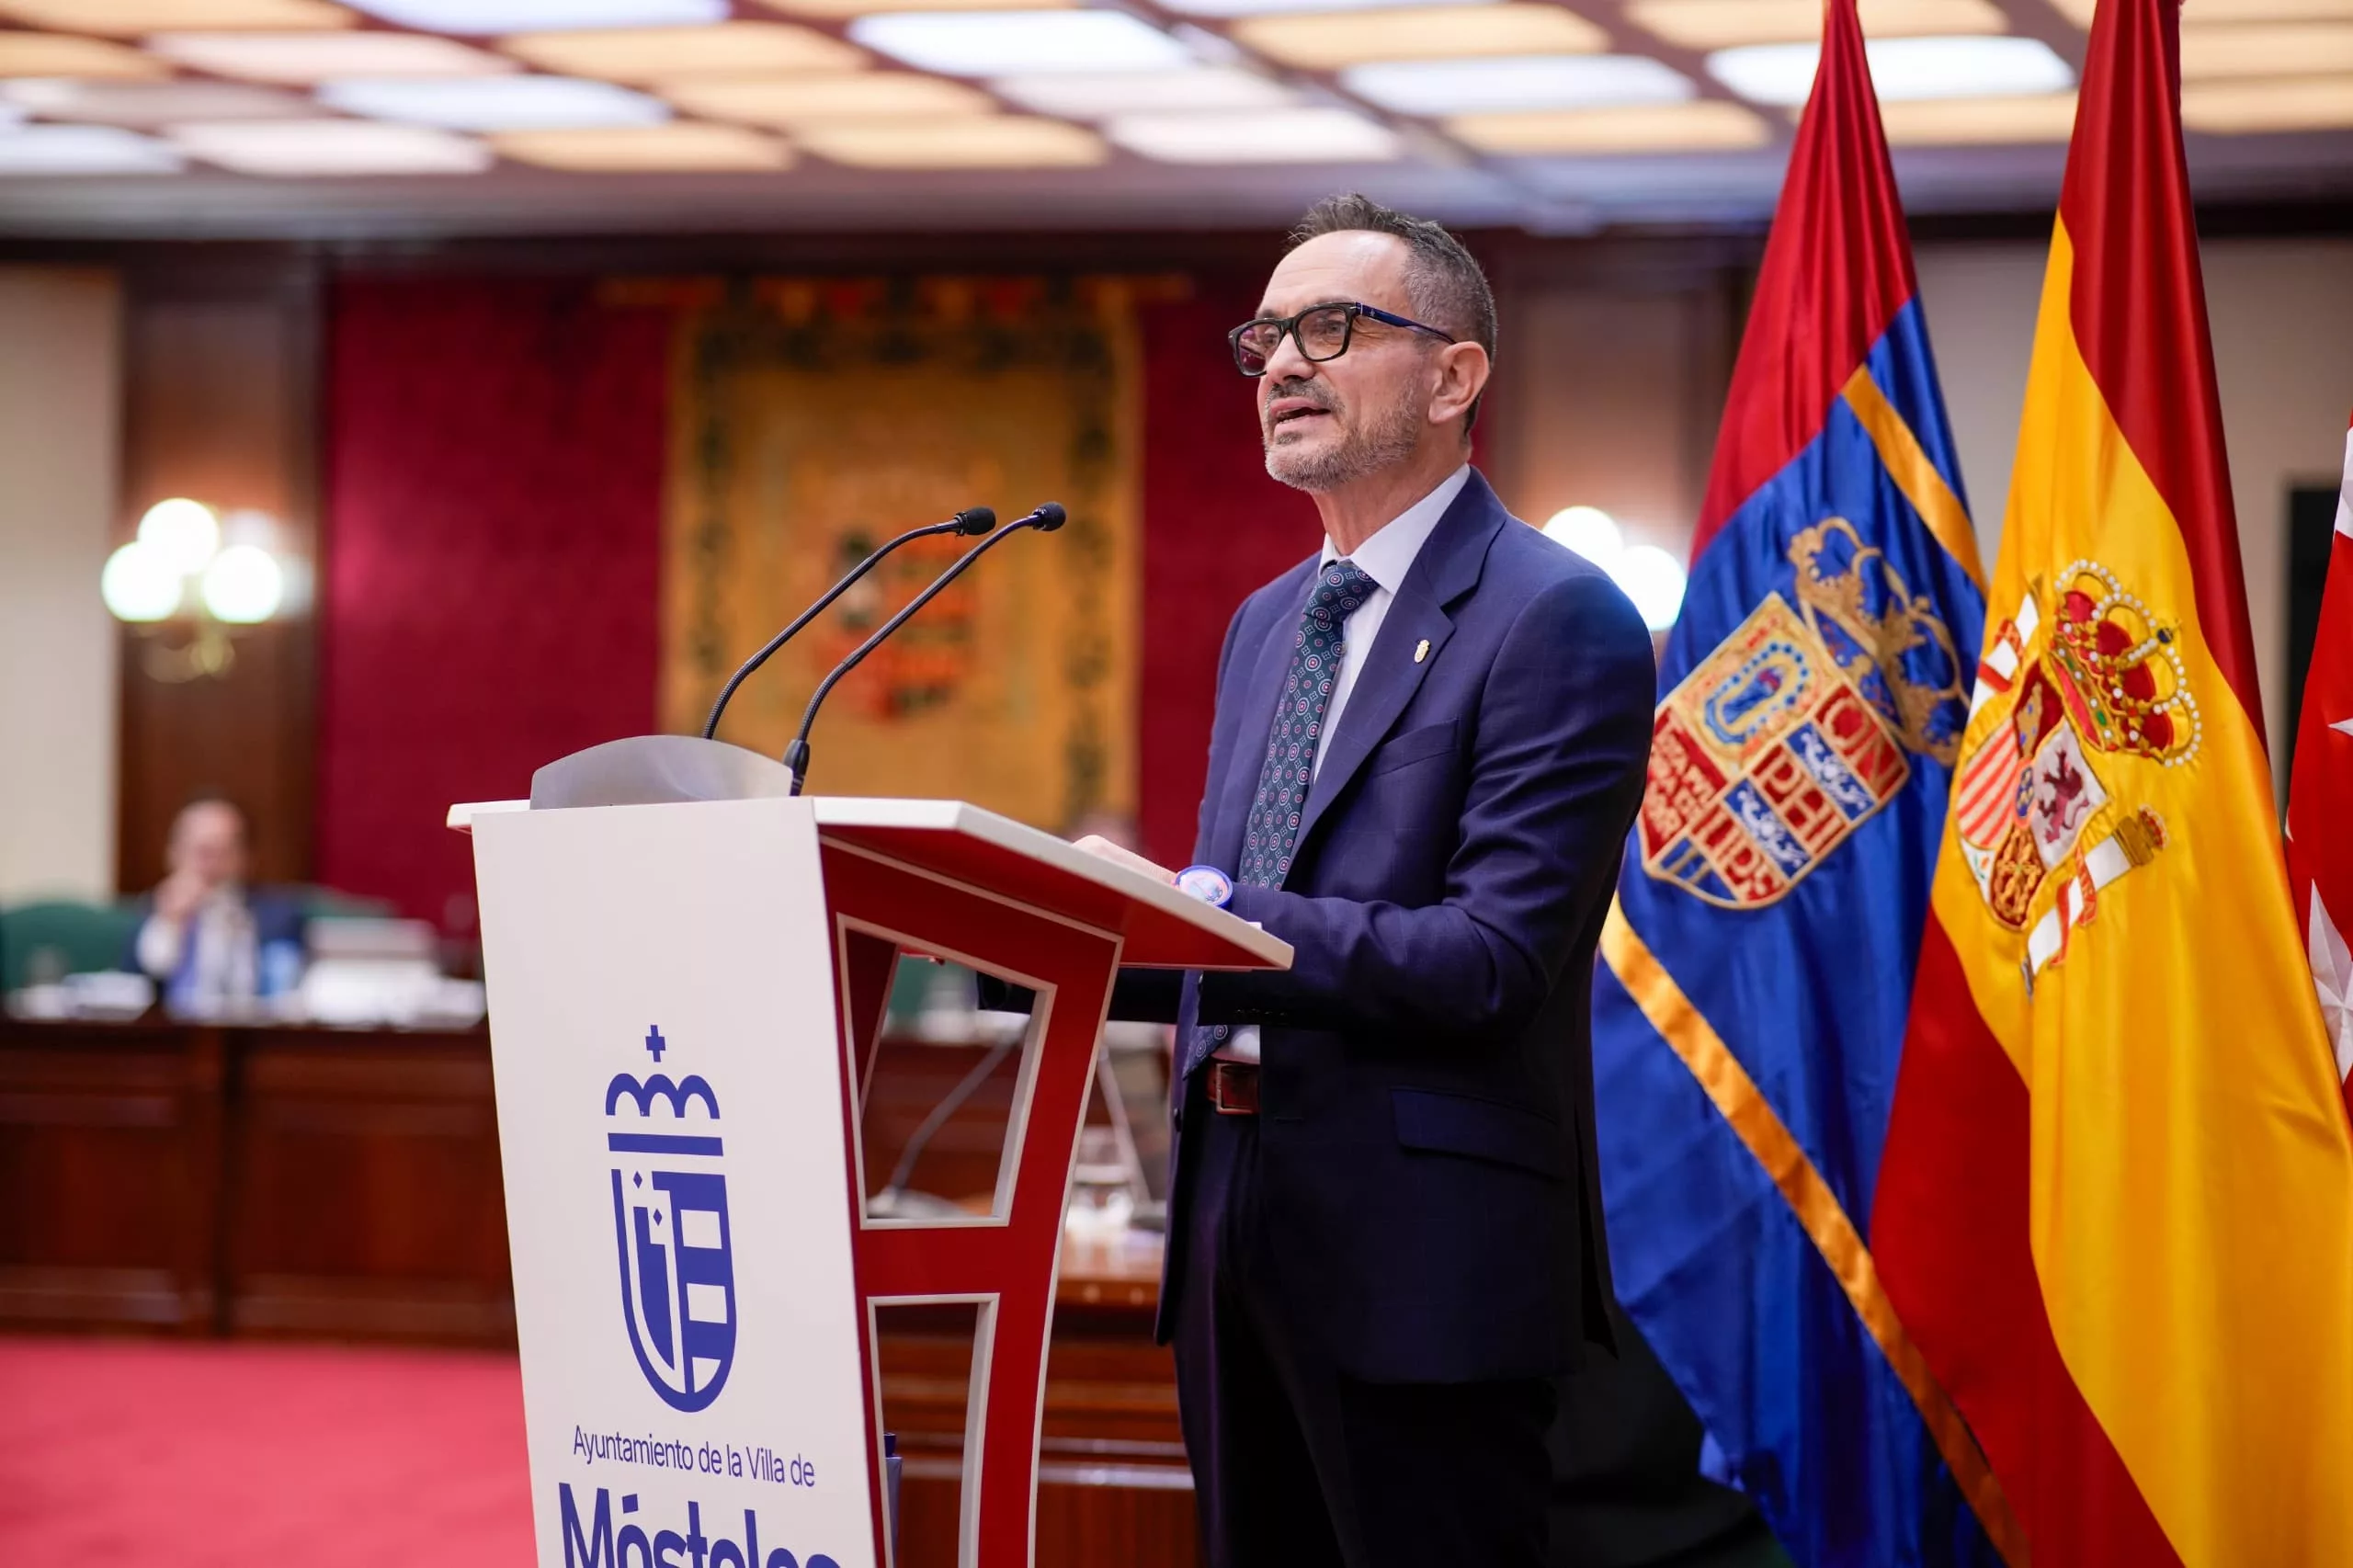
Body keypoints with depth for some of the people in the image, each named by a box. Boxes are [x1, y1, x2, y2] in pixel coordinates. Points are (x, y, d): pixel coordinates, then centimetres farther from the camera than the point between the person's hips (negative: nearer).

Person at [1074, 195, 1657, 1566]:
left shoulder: (1557, 621, -9)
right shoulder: (1266, 625, 18)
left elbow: (1492, 959, -19)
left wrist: (1193, 909, -21)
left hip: (1421, 1244, -8)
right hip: (1237, 1222, 8)